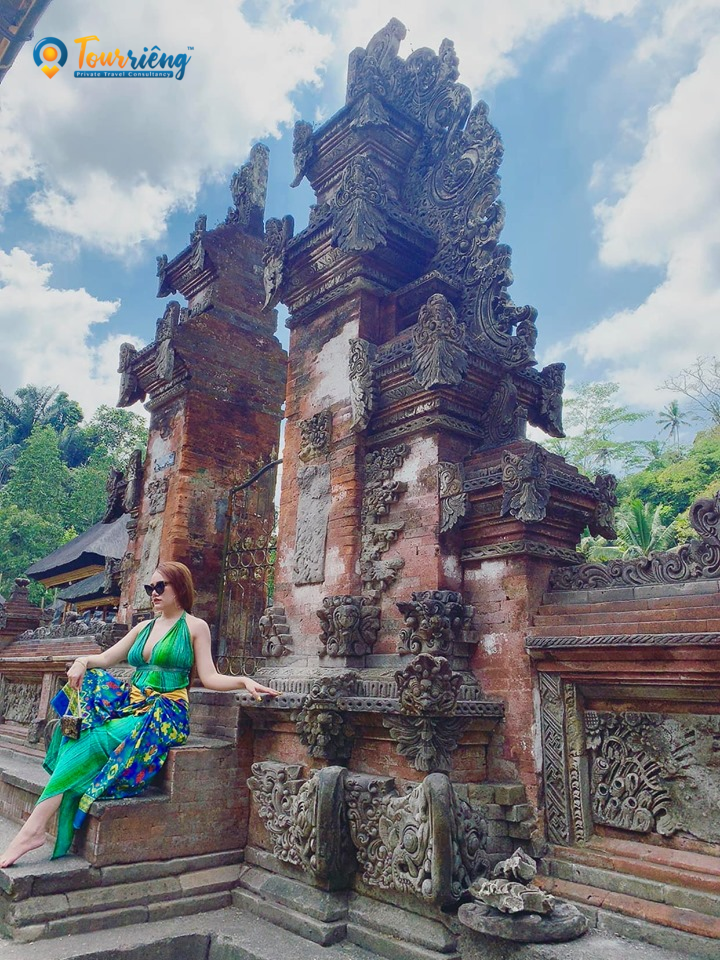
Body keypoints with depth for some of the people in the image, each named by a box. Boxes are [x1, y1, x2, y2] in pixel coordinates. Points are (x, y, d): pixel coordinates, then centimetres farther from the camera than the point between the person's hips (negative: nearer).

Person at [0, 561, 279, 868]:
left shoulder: (195, 626, 1)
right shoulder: (144, 627, 19)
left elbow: (209, 678, -5)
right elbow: (105, 658, 17)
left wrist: (244, 681, -23)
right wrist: (83, 661, -5)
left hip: (164, 715, -7)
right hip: (130, 705, 7)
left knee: (92, 742, -22)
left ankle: (34, 827, -20)